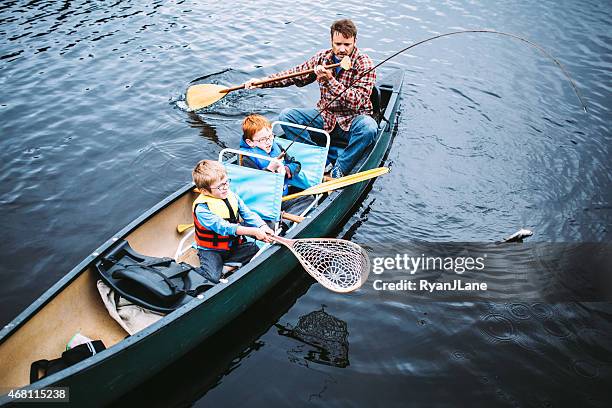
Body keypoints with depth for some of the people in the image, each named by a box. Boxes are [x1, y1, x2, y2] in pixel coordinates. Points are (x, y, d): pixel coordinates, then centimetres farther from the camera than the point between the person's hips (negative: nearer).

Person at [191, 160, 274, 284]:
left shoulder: (232, 196, -1)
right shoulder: (201, 208, -22)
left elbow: (248, 214, 1)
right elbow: (224, 227, -30)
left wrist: (262, 226, -21)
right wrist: (254, 232, -37)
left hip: (234, 245, 6)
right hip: (211, 250, -6)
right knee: (212, 277, -29)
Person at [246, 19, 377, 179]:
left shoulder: (365, 64, -13)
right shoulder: (323, 57, 1)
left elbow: (356, 102, -24)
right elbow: (296, 74, 11)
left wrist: (330, 80, -32)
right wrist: (262, 82, 3)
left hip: (352, 121, -4)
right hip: (325, 116, 5)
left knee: (368, 127, -38)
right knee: (286, 116, -12)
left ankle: (337, 173, -25)